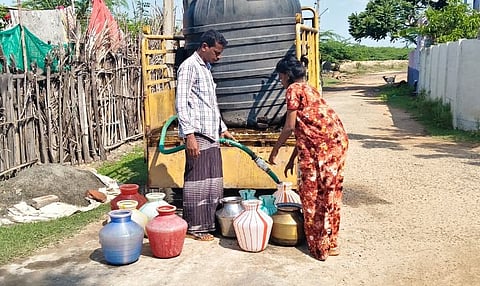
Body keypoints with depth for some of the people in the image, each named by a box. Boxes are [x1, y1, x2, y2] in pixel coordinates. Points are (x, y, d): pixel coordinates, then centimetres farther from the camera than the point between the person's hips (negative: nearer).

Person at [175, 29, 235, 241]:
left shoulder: (206, 68, 21)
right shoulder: (189, 66, -8)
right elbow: (181, 104, -16)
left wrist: (222, 129, 25)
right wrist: (189, 135, -22)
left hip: (212, 135, 9)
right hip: (197, 135, -9)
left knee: (213, 182, 12)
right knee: (197, 182, -3)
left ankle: (207, 223, 23)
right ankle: (194, 227, 8)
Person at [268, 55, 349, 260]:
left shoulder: (293, 89, -1)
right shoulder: (307, 88, 26)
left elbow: (289, 127, -6)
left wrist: (275, 151, 7)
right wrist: (292, 158, 27)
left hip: (320, 144, -9)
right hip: (338, 139, 9)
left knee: (313, 192, 3)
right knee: (330, 191, 15)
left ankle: (319, 247, 12)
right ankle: (331, 243, 25)